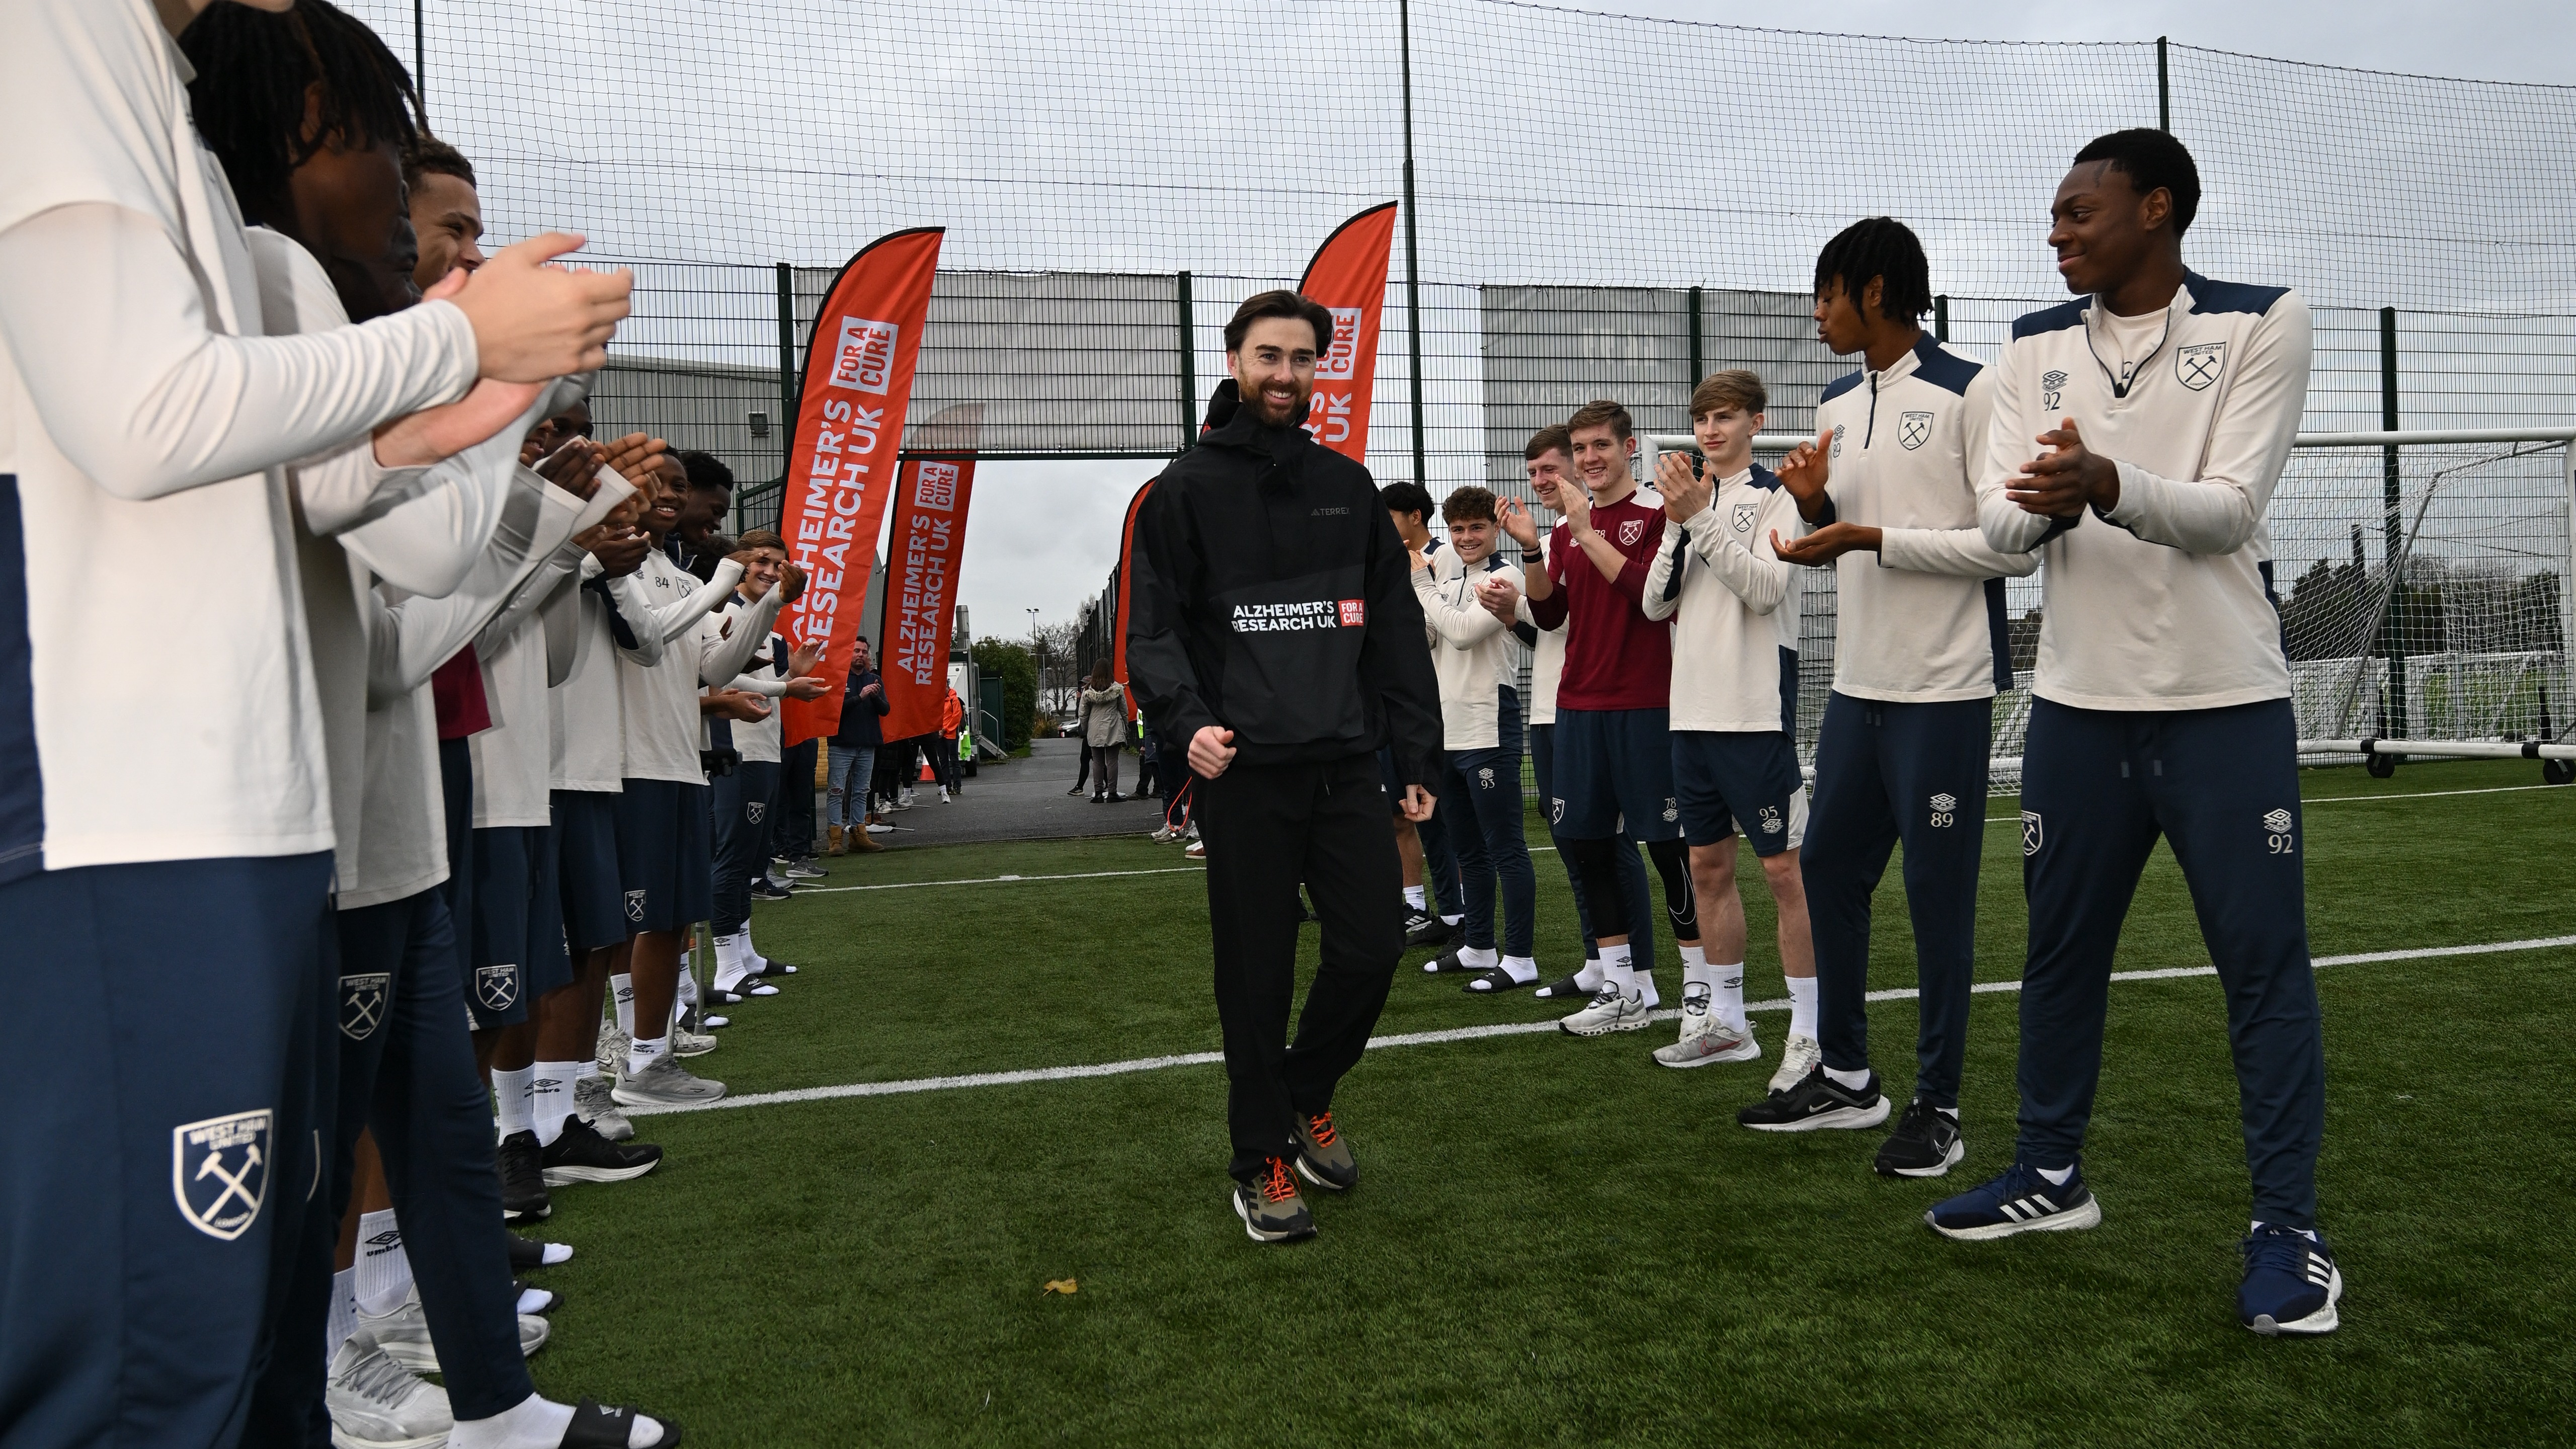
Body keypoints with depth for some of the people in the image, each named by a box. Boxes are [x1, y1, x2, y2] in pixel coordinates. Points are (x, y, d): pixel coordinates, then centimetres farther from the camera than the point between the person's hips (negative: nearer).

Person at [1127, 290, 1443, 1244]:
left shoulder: (1349, 487, 14)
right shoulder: (1187, 490, 2)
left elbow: (1397, 630, 14)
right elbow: (1153, 629, -3)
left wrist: (1418, 757, 9)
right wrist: (1186, 719, -21)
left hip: (1345, 767, 4)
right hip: (1245, 772, -3)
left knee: (1373, 946, 1)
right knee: (1257, 975, 3)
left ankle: (1307, 1093, 29)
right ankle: (1262, 1163, 19)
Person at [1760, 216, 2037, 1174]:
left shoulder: (1970, 393, -9)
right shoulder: (1836, 405, 14)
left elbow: (2017, 546, -14)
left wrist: (1878, 538, -18)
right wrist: (1814, 509, -1)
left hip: (1945, 689, -8)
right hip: (1858, 683, 8)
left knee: (1938, 892, -1)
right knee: (1828, 866, 12)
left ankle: (1939, 1107, 11)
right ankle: (1844, 1074, 27)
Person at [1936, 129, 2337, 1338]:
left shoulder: (2262, 324, -3)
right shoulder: (2035, 346, 8)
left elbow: (2230, 509, -14)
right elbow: (1999, 518, -1)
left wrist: (2108, 486, -32)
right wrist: (2040, 506, -24)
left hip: (2223, 702, -4)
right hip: (2078, 702, 4)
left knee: (2263, 965, 0)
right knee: (2061, 948, 13)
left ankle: (2287, 1227, 12)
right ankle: (2051, 1173, 29)